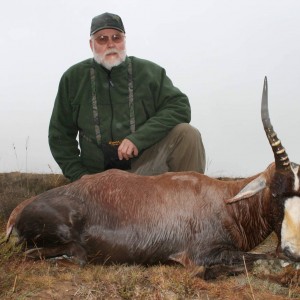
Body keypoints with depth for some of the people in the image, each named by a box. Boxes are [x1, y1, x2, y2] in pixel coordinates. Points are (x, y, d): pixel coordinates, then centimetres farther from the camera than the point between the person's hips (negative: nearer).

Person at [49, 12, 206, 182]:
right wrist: (78, 174, 0)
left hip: (145, 163, 0)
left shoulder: (150, 71, 1)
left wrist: (139, 138, -20)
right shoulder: (73, 78, 4)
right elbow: (60, 134, 10)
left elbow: (180, 106, -10)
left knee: (187, 134, -23)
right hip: (99, 177, 1)